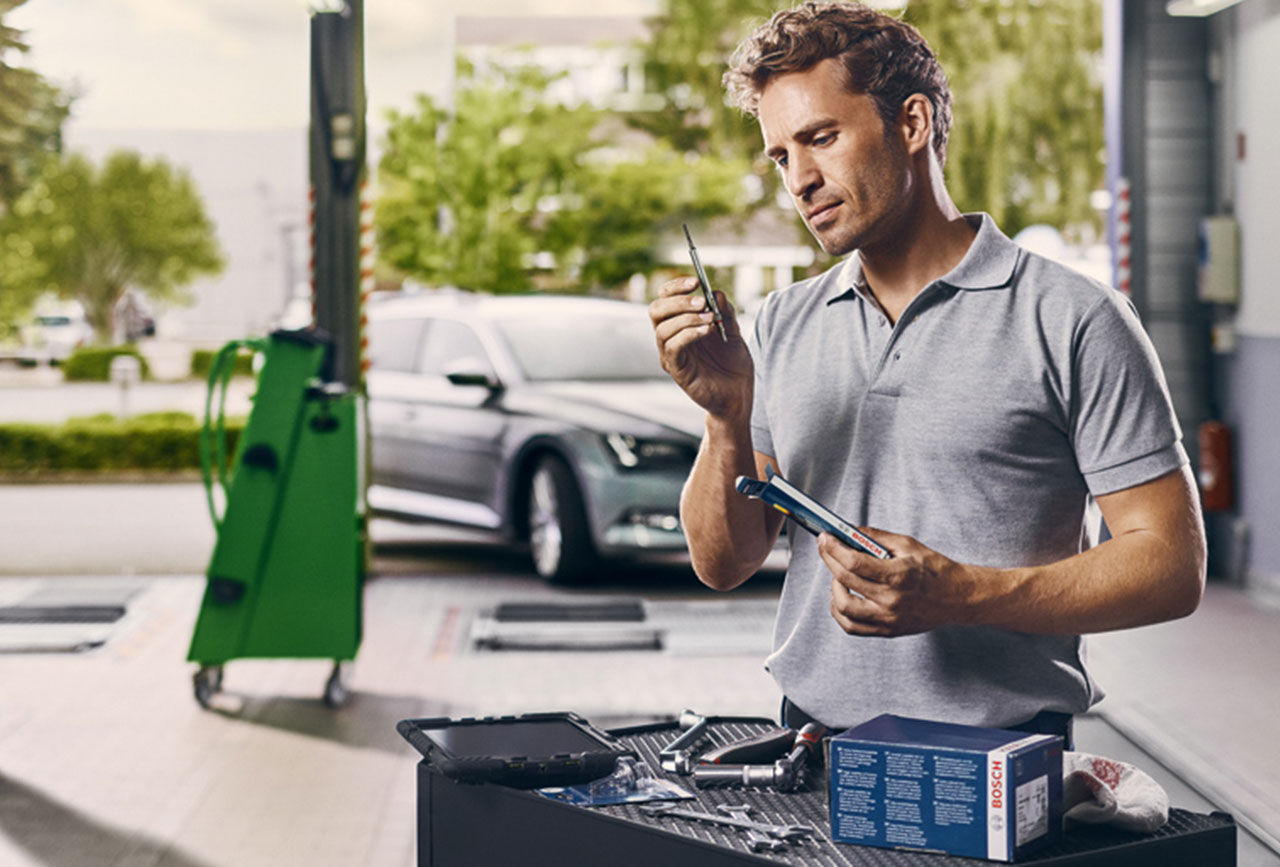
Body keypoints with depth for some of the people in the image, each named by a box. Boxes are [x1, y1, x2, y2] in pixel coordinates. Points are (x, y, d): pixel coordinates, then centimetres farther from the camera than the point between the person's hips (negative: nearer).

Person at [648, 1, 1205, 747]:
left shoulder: (1073, 320, -1)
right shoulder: (783, 326, 14)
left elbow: (1173, 565, -4)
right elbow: (724, 565, 13)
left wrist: (962, 595, -15)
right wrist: (728, 415, -5)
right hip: (812, 744, 4)